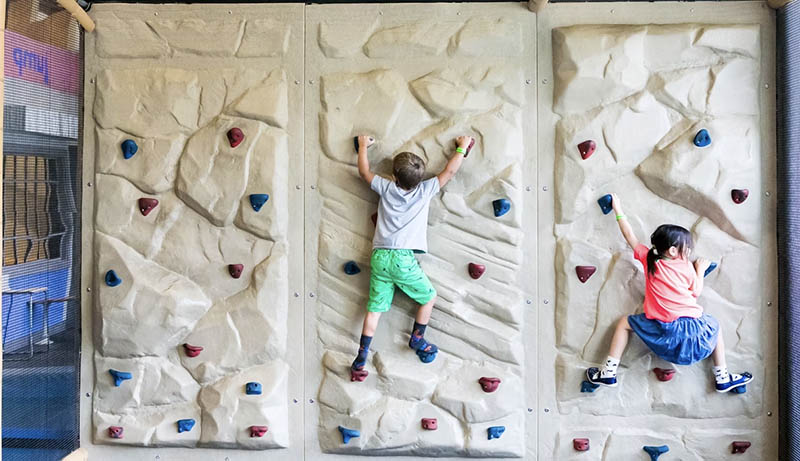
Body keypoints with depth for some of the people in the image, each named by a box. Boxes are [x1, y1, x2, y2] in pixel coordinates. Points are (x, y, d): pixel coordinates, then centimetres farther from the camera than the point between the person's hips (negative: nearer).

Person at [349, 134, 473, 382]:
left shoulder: (386, 187, 6)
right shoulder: (425, 190, 1)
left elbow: (364, 171, 22)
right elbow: (450, 171, 11)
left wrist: (363, 146, 36)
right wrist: (462, 147, 26)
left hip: (379, 257, 4)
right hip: (403, 259, -4)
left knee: (375, 308, 10)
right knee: (429, 298, 19)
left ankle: (361, 357, 10)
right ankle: (417, 340, 29)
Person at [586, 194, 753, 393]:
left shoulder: (648, 259, 6)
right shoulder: (687, 267, 5)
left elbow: (630, 236, 16)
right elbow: (696, 292, 14)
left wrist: (618, 210, 28)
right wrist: (700, 270, 30)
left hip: (662, 330, -1)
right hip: (694, 328, 1)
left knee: (625, 322, 22)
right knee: (714, 325, 33)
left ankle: (609, 372, 14)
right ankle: (723, 378, 38)